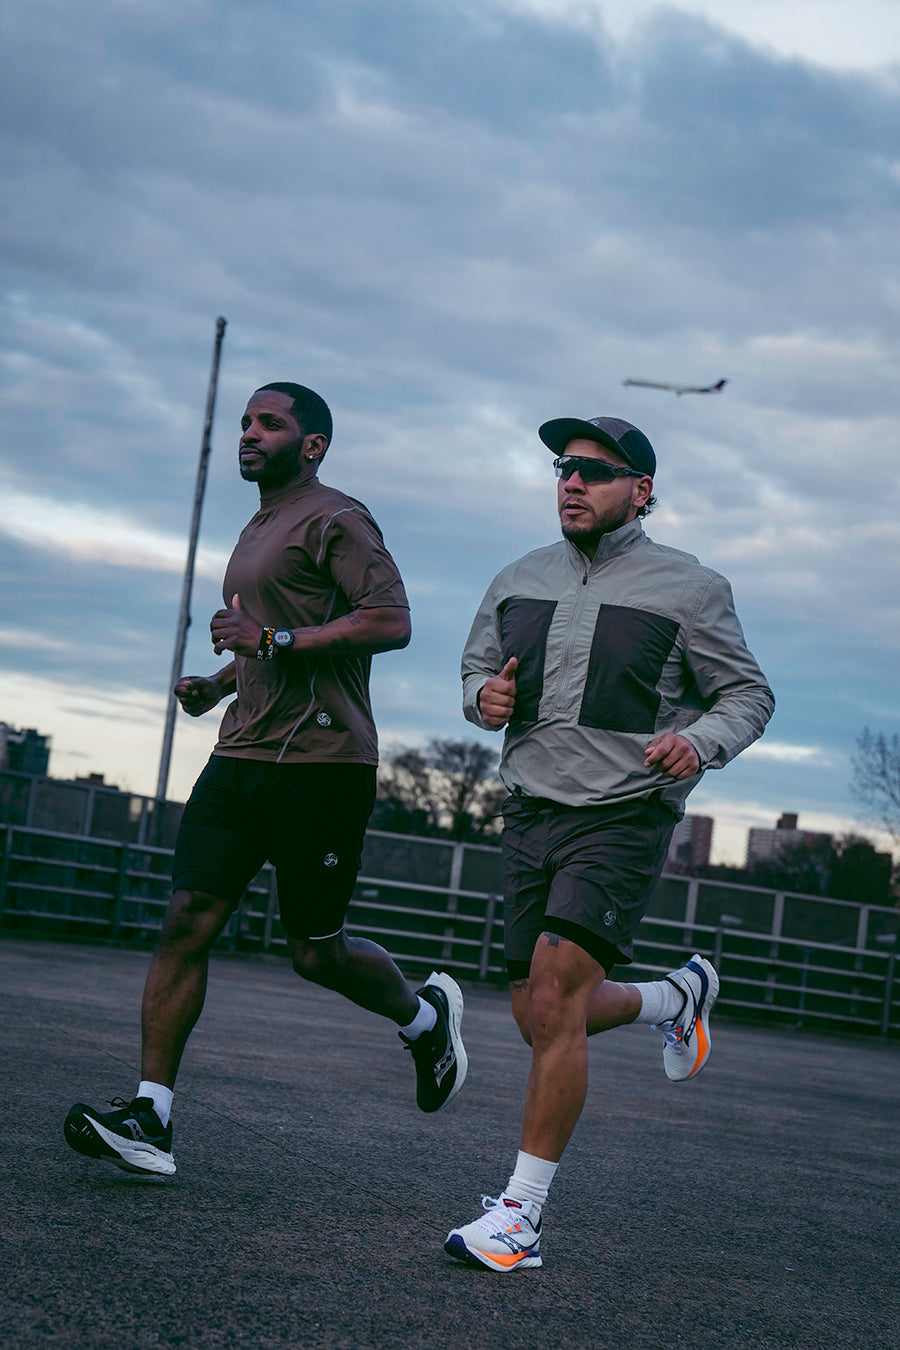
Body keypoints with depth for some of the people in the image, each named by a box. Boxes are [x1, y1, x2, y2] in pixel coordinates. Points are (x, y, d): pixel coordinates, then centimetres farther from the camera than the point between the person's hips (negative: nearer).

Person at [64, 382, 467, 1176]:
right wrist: (218, 683, 17)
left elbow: (391, 622, -18)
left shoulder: (335, 520, -6)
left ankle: (426, 1015, 30)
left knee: (316, 952, 0)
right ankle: (150, 1118, -8)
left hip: (323, 762, -8)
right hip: (241, 756, 8)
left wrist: (274, 640, -20)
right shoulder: (258, 531, 23)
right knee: (188, 922, -6)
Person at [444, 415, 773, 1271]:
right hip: (531, 813, 6)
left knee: (555, 999, -19)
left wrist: (699, 742, -17)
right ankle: (677, 998, 40)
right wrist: (485, 696, -3)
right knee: (540, 1018, 9)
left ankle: (520, 1215, -13)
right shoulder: (519, 583, 10)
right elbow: (476, 669, 22)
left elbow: (749, 695, 4)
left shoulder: (687, 590, -2)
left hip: (623, 819, -6)